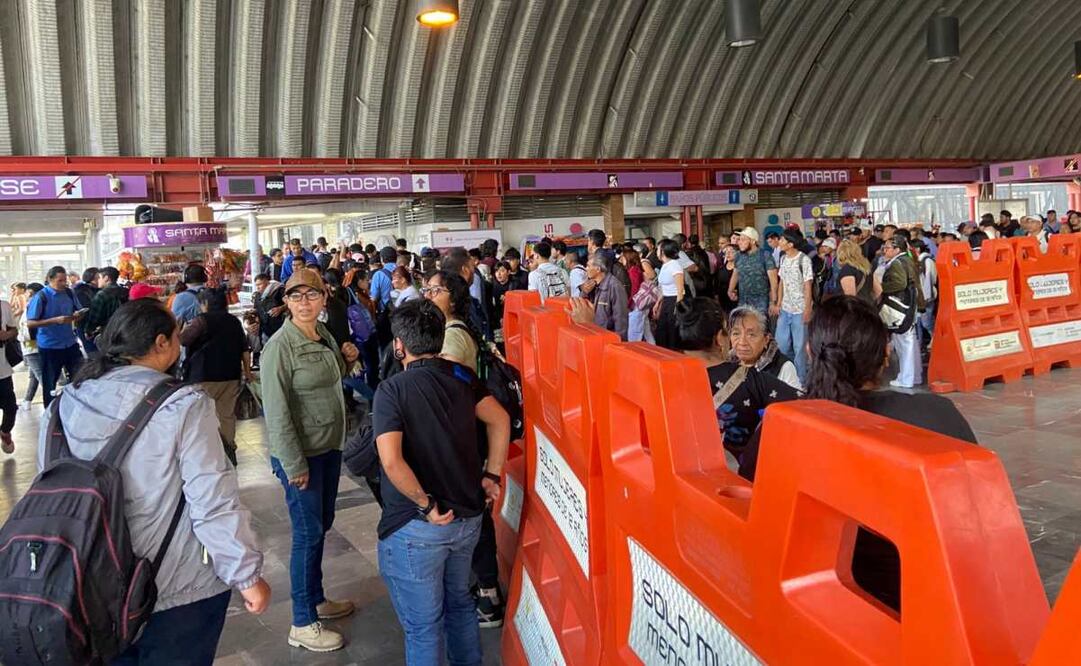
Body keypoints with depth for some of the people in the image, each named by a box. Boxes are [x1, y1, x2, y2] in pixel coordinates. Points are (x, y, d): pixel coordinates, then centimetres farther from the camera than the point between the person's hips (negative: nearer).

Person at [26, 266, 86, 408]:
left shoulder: (69, 293, 1)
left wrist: (78, 315, -9)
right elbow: (30, 323, -15)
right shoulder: (41, 297, -13)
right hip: (49, 347, -4)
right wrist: (55, 320, -25)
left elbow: (77, 312, 15)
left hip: (70, 344, 4)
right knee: (50, 383, 9)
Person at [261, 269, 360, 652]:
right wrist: (294, 465, -20)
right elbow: (276, 412, -20)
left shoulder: (324, 335, 4)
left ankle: (316, 600, 37)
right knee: (308, 534, 1)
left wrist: (346, 360, -1)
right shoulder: (280, 345, -19)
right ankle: (303, 625, 15)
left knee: (322, 525, 19)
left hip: (329, 447, 8)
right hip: (300, 455, -8)